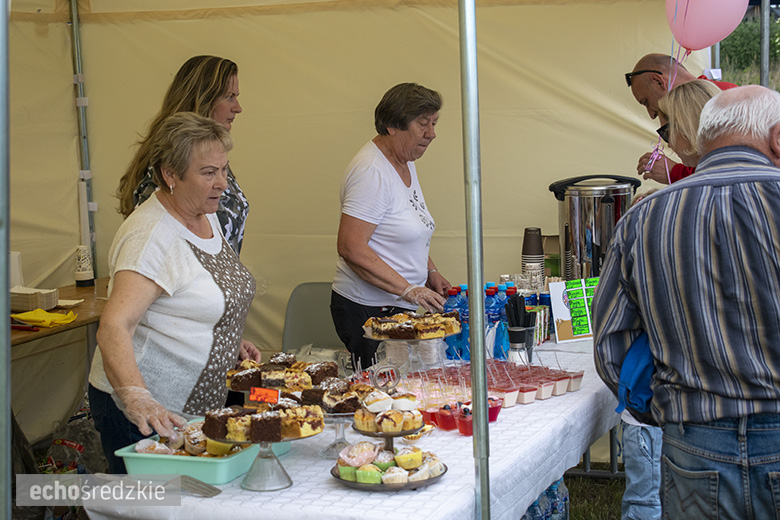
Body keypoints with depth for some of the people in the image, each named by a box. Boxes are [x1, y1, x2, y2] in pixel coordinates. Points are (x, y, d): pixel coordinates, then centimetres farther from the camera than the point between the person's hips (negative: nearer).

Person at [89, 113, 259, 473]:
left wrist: (231, 342, 11)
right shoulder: (149, 236, -22)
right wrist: (136, 399, -47)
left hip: (199, 406, 9)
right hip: (148, 414, -9)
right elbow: (113, 326, -33)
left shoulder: (206, 216, 8)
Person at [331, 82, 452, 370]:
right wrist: (408, 290, -24)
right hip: (368, 311, -9)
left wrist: (431, 272, 14)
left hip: (401, 305, 9)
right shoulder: (371, 172, -17)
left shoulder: (406, 163, 13)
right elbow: (350, 247, -24)